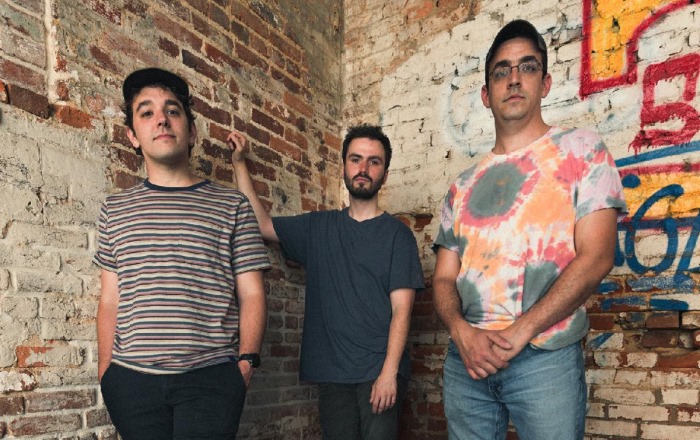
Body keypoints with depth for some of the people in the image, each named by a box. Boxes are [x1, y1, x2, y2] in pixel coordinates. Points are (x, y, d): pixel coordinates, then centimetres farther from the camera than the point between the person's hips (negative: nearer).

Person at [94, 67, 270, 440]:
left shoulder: (232, 206, 4)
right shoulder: (115, 210, 11)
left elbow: (251, 295, 2)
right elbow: (110, 300, 11)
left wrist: (246, 360, -8)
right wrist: (104, 374, 7)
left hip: (211, 378, -2)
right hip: (131, 380, 2)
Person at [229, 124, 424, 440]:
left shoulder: (397, 234, 0)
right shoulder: (318, 228, 12)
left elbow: (401, 310, -6)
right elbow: (261, 223, 8)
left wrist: (389, 372, -15)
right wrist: (239, 163, 7)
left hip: (379, 372, -3)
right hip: (331, 372, 3)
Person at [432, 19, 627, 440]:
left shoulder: (581, 150, 3)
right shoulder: (463, 186, 13)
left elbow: (596, 256, -8)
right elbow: (444, 278, 11)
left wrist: (519, 332, -14)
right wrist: (461, 330, -11)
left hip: (545, 358, -3)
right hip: (465, 361, 4)